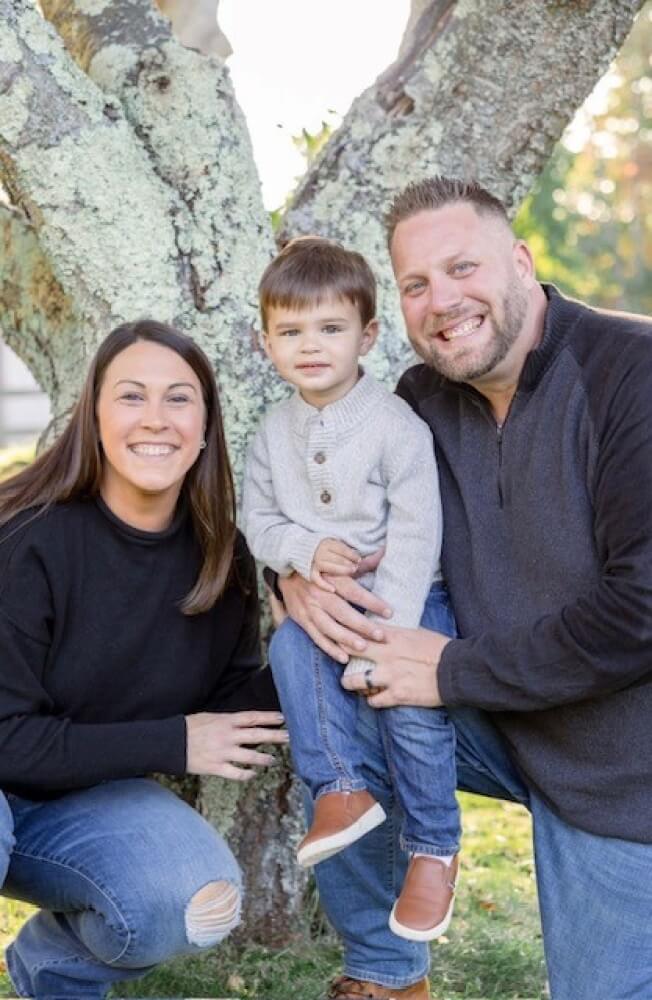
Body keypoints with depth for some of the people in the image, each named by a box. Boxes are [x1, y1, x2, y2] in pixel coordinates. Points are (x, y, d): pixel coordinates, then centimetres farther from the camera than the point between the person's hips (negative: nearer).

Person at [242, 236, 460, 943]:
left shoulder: (398, 427, -14)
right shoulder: (273, 435, 3)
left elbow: (414, 541, -17)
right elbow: (258, 522, 9)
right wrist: (304, 549, -15)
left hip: (409, 597, -4)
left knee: (412, 699, -25)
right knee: (291, 648, -27)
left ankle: (433, 846, -4)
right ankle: (339, 789, -20)